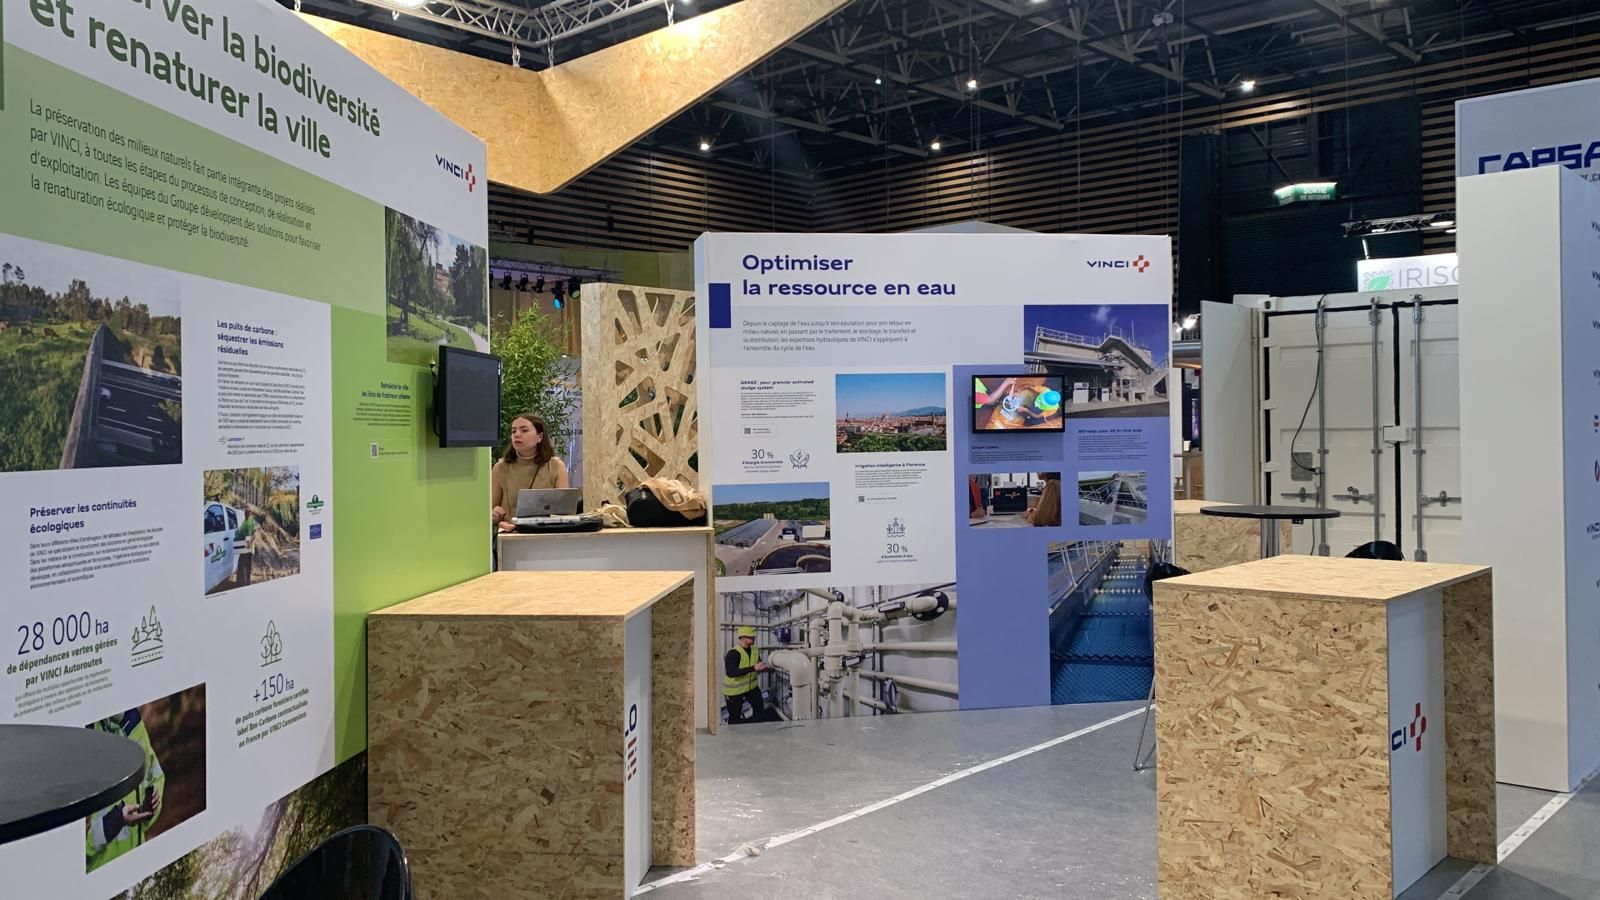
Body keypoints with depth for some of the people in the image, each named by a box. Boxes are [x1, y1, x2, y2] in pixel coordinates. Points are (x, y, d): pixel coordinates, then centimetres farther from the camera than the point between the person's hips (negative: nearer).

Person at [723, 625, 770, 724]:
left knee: (760, 709, 3)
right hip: (734, 689, -6)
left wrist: (763, 668, -19)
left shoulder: (755, 650, -5)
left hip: (751, 685, 6)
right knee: (735, 716, 6)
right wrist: (753, 668, -44)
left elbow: (758, 667, 8)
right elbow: (731, 672, -40)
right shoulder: (733, 653, -26)